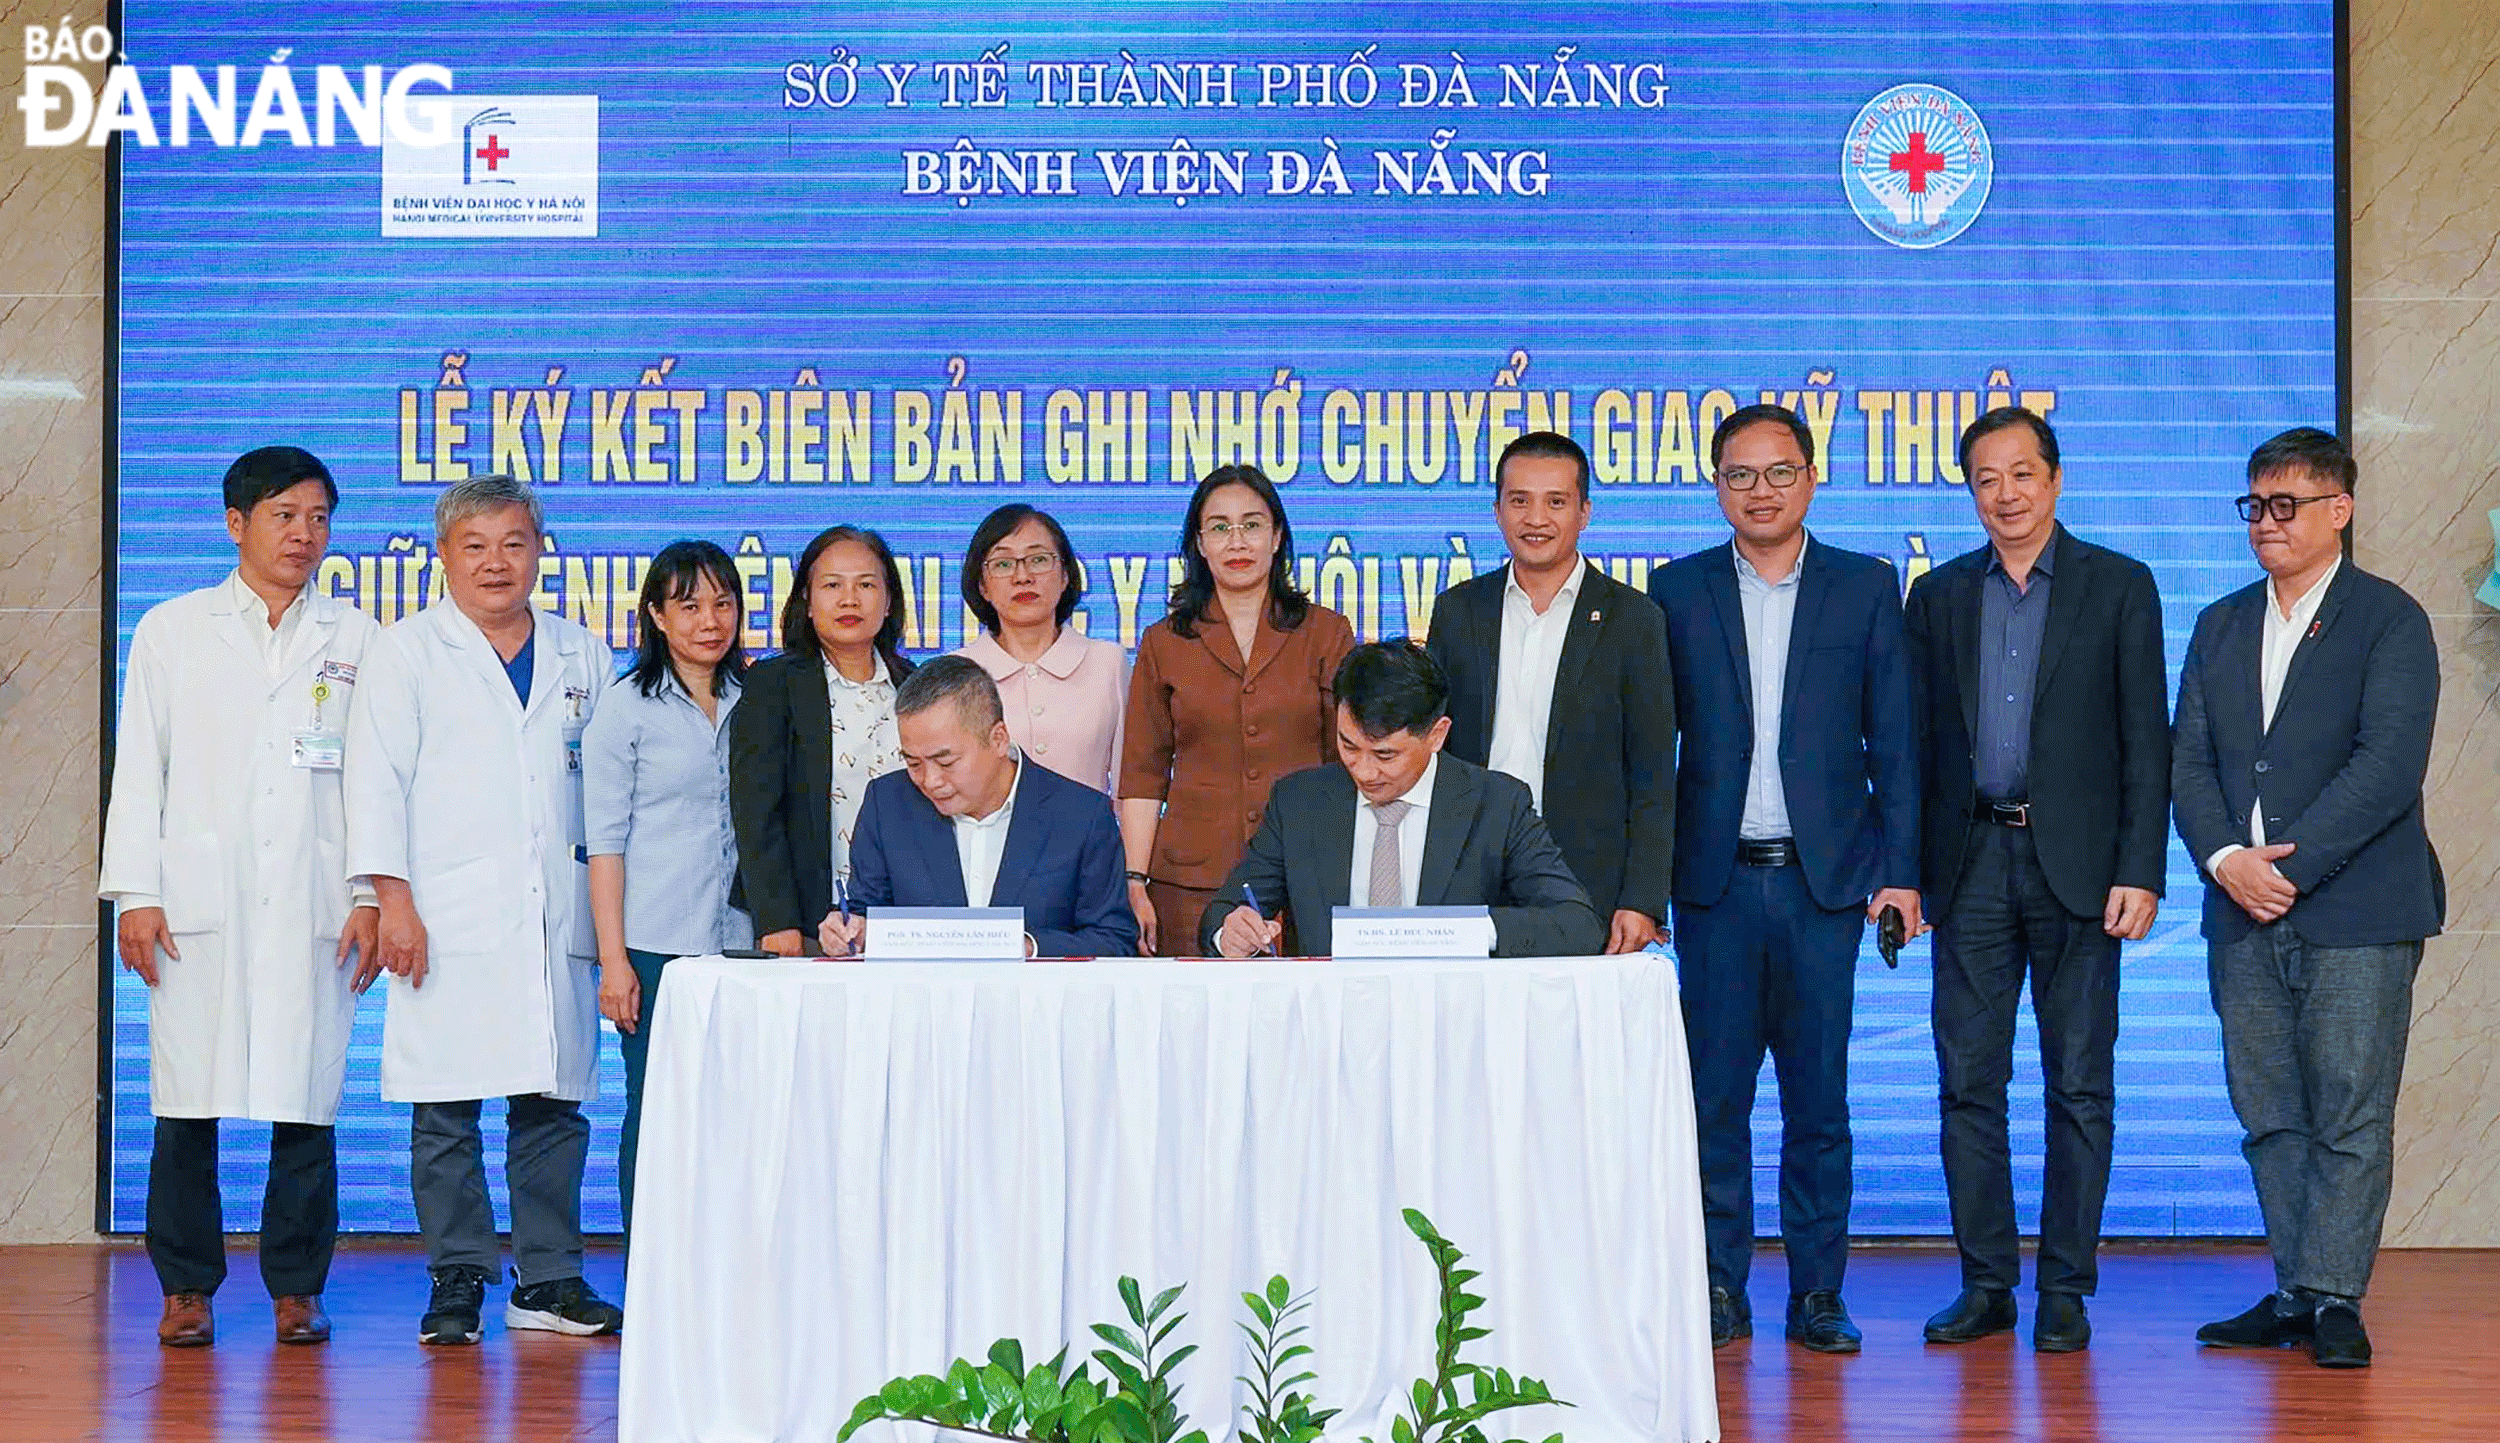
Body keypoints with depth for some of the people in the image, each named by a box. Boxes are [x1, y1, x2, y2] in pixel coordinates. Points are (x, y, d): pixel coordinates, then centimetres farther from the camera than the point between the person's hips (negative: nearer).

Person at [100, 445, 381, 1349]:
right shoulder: (171, 630, 12)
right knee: (188, 1103, -1)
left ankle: (296, 1289, 9)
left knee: (307, 1102, -1)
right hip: (198, 901, 0)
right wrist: (134, 893, 0)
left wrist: (372, 896, 1)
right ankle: (187, 1288, 10)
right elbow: (139, 768, 8)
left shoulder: (355, 639, 12)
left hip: (313, 908, 0)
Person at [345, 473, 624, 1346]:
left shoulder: (583, 658, 16)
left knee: (554, 1103, 4)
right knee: (446, 1111, -2)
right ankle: (459, 1281, 8)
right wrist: (395, 901, -8)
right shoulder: (407, 653, 7)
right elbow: (377, 780, 1)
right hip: (448, 924, -3)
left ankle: (549, 1280, 12)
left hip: (558, 923, 3)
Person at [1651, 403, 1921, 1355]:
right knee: (1714, 1096, 2)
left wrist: (1899, 870, -1)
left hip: (1825, 879, 0)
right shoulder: (1676, 592, 7)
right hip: (1716, 880, 0)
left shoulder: (1865, 588, 6)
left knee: (1819, 1097, 3)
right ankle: (1721, 1293, 11)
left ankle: (1817, 1295, 11)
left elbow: (1893, 740, 5)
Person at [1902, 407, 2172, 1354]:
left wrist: (2140, 871, -9)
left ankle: (2065, 1289, 9)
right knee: (1968, 1080, 3)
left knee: (2079, 1084, 2)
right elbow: (1918, 741, 10)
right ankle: (1987, 1282, 12)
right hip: (1971, 860, 3)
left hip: (2076, 865, -2)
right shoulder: (1938, 595, 11)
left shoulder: (2120, 587, 3)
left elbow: (2146, 739, -1)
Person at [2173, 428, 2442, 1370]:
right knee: (2270, 1116, 7)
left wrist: (2289, 865, -16)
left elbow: (2390, 764, -12)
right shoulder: (2221, 625, 15)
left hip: (2357, 913, -5)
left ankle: (2335, 1299, 3)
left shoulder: (2391, 620, -2)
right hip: (2244, 913, 5)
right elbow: (2188, 761, 10)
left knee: (2351, 1115, -3)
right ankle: (2296, 1295, 15)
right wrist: (2225, 859, -8)